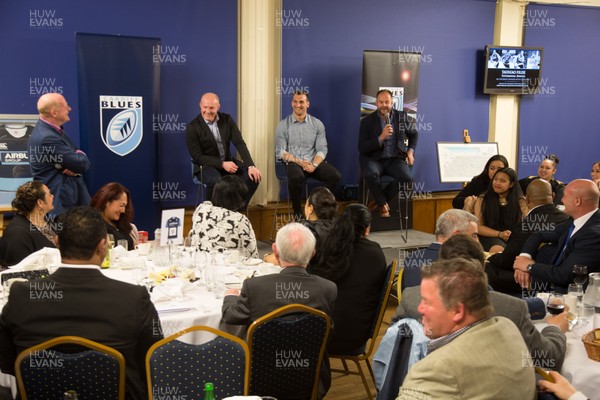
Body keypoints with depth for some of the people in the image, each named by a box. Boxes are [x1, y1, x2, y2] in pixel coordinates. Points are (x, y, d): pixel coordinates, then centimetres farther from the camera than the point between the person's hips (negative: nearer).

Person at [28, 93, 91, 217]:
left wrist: (75, 168, -12)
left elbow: (84, 162, 10)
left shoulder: (52, 130, 9)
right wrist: (80, 155, 2)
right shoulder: (47, 138, -21)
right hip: (59, 202, -9)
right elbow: (83, 164, -20)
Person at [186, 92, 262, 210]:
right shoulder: (192, 127, -12)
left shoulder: (227, 119, 0)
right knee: (216, 181, -38)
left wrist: (251, 166, -21)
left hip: (227, 161, 5)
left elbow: (240, 143, -7)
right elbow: (197, 157, -14)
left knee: (253, 176, -16)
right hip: (206, 165, -5)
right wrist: (222, 164, -24)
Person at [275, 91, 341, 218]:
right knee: (296, 177, -38)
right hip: (293, 162, -2)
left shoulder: (317, 124, 10)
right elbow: (280, 152, -1)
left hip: (313, 162, 3)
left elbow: (322, 149, 4)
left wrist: (314, 164, -17)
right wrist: (299, 162, -16)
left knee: (335, 175, -24)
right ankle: (297, 214, -18)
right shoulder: (283, 125, 6)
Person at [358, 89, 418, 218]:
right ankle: (383, 205, -9)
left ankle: (379, 200, -4)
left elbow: (414, 134, 24)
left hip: (395, 159, 2)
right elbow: (361, 148, -6)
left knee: (407, 177, -28)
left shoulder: (401, 116, 7)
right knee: (371, 174, -36)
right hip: (374, 159, -2)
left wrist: (411, 151, 7)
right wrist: (381, 138, -19)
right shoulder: (367, 121, 0)